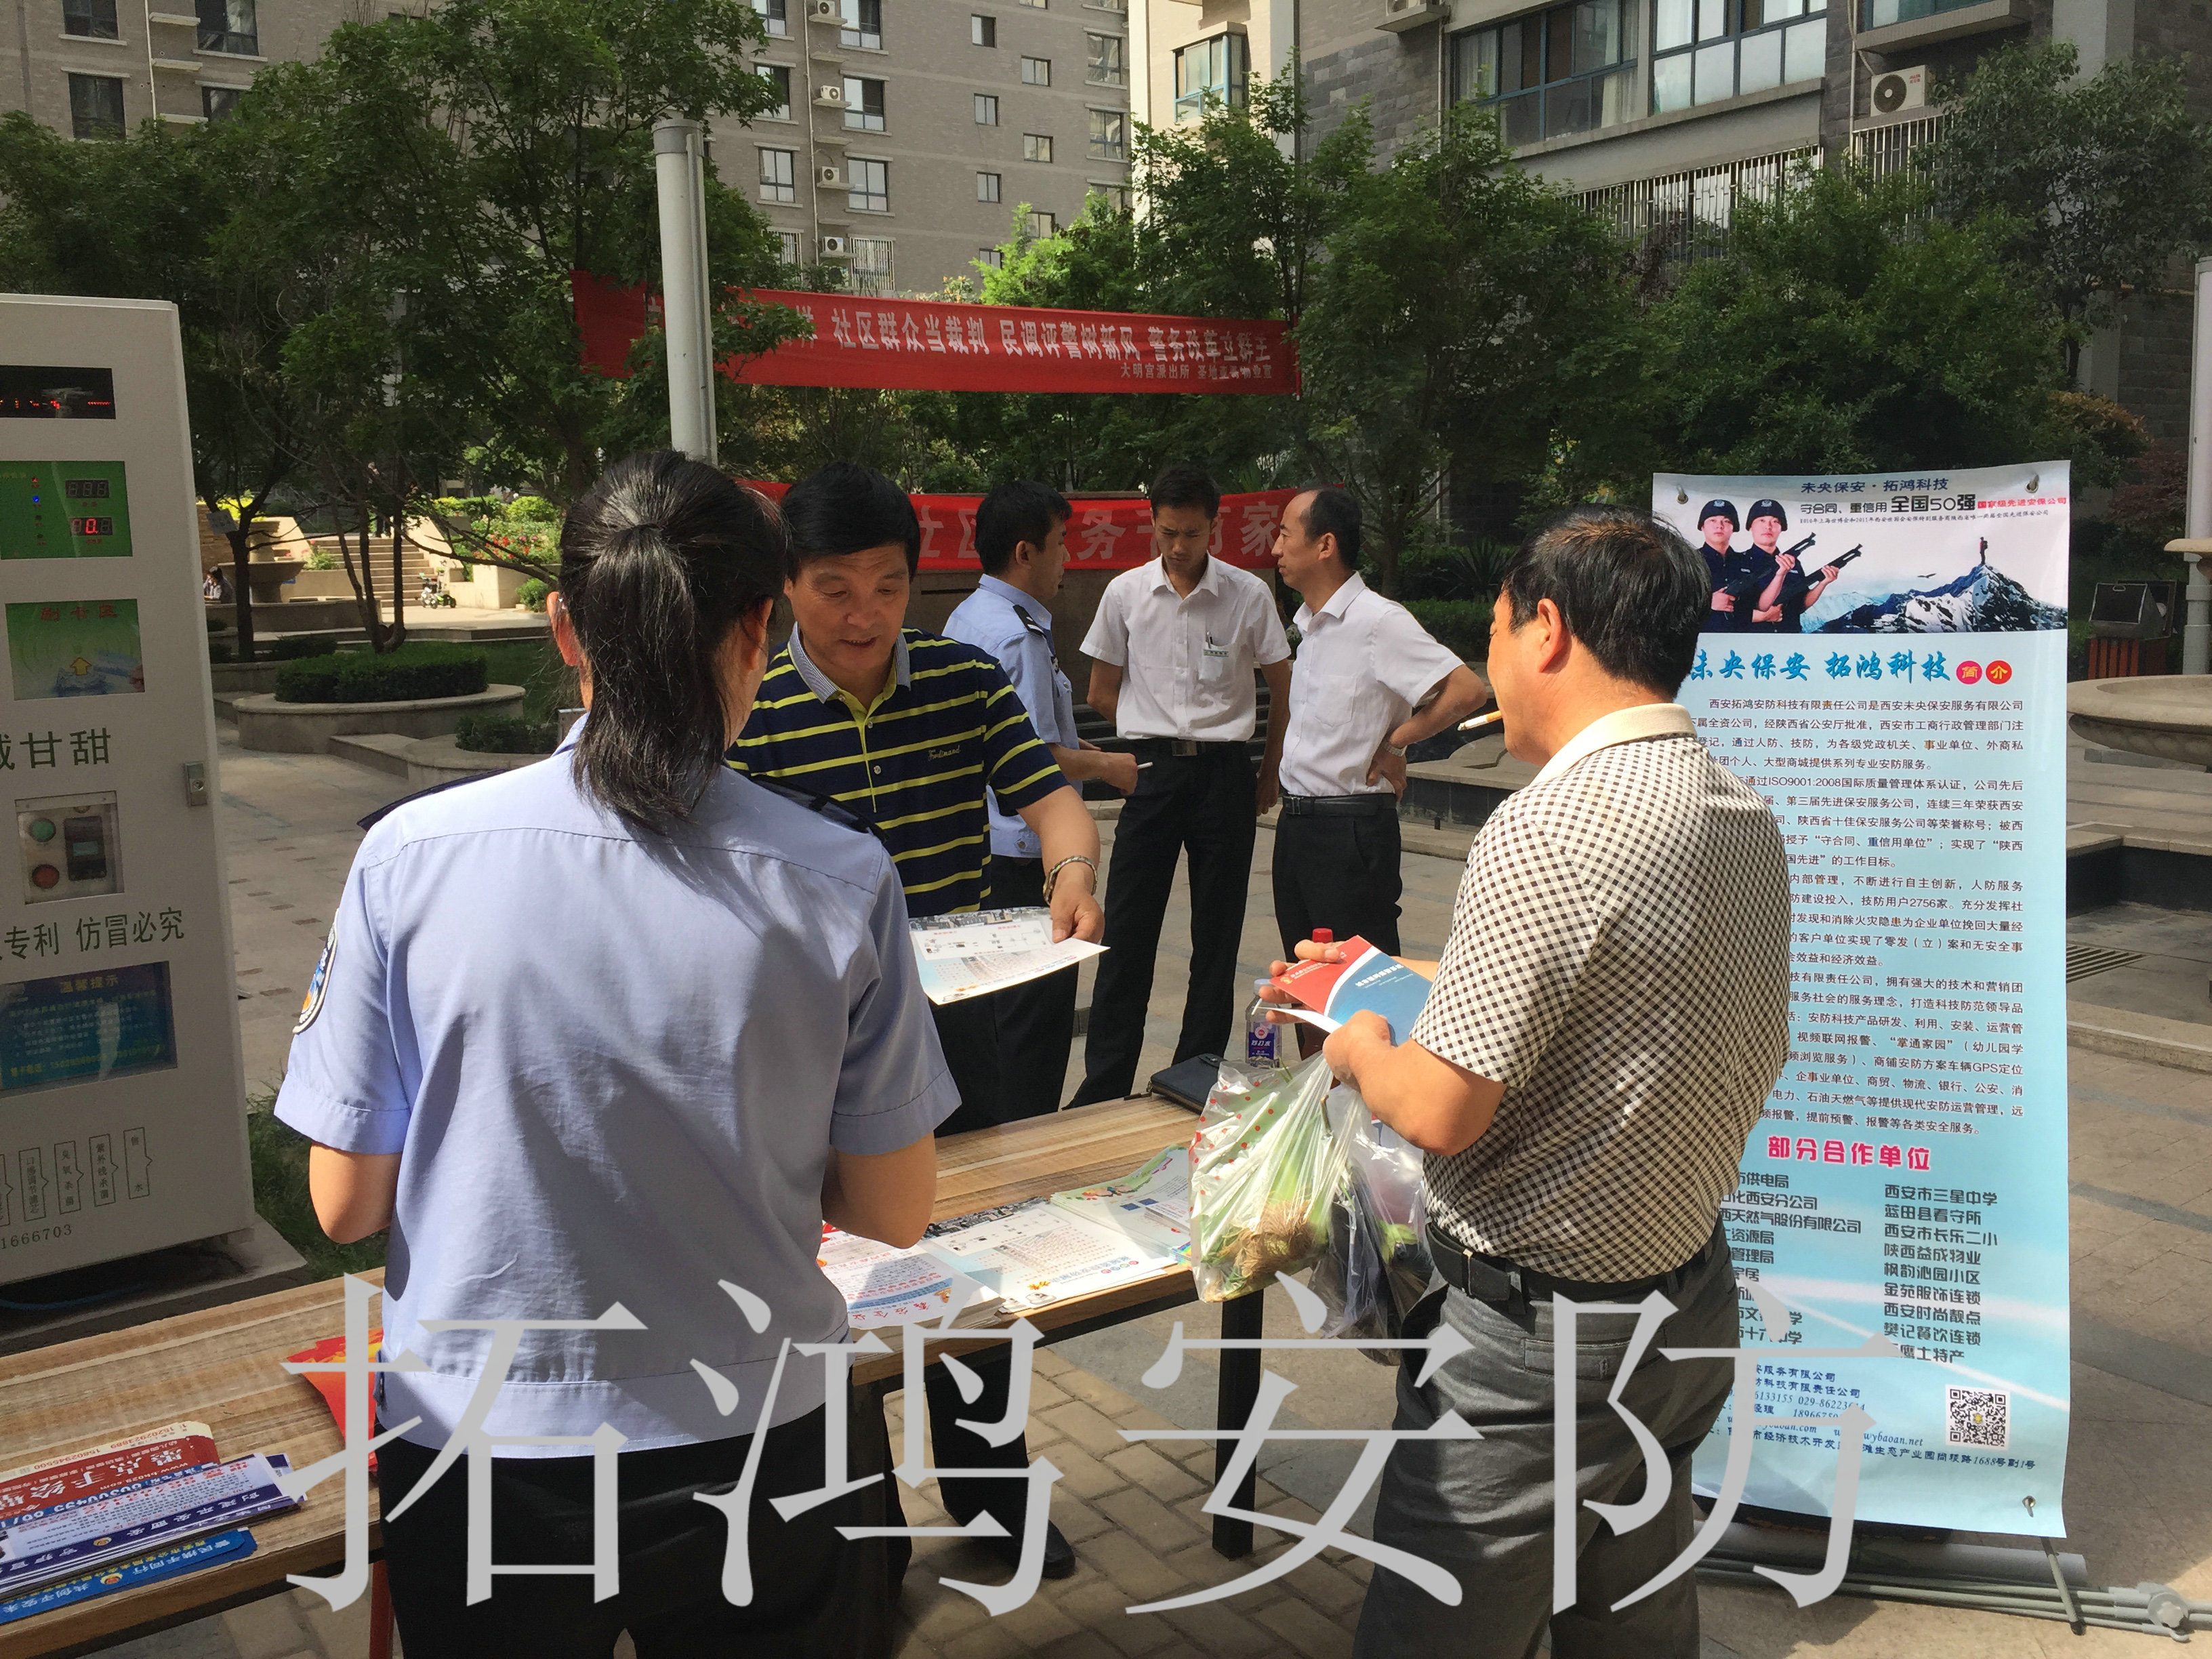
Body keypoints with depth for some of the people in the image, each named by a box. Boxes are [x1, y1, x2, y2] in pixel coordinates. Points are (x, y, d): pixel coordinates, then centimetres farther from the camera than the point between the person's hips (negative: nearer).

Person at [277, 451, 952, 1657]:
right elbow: (892, 1213, -6)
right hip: (753, 1444, 0)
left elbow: (344, 1204, -6)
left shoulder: (409, 857, -15)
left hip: (475, 1454, 1)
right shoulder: (839, 880, -15)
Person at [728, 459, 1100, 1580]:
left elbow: (1049, 796, -5)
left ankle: (989, 1494, 40)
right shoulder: (751, 715, -10)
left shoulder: (965, 680, -2)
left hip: (954, 1022, 3)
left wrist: (1071, 870, -27)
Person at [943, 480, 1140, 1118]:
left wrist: (1064, 745, 20)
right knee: (1036, 1015, -1)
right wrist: (1105, 766, -8)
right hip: (1023, 854, -11)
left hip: (974, 844, 11)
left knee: (990, 1010, 20)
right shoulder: (1019, 635, -21)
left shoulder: (966, 616, 12)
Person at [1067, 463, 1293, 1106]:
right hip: (1152, 770, 0)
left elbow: (1282, 687, 10)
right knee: (1126, 931, -1)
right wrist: (1163, 732, 9)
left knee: (1217, 935, 5)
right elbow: (1102, 694, 11)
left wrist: (1270, 773, 10)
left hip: (1225, 771, 0)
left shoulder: (1249, 594, 0)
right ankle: (1104, 1086, 7)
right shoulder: (1125, 593, 2)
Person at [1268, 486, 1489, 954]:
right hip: (1294, 823, 9)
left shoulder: (1379, 621, -15)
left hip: (1351, 828, -9)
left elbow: (1468, 690, -21)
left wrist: (1393, 744, -12)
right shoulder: (1308, 624, 13)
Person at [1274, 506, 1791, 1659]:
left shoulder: (1548, 828, -24)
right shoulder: (1748, 819, 4)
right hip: (1692, 1307, 9)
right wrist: (1405, 980, 16)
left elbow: (1441, 1113, -24)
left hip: (1536, 1346, -8)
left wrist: (1361, 1048, -1)